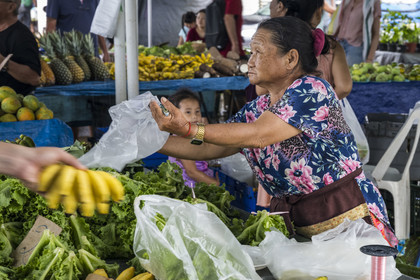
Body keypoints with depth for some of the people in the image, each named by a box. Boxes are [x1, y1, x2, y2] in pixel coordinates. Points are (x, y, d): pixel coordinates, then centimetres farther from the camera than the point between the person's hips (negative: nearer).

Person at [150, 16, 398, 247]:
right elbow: (207, 148, 11)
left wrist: (188, 129, -28)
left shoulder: (312, 89, -13)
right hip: (294, 225, 6)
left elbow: (258, 135, -23)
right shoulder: (255, 110, 10)